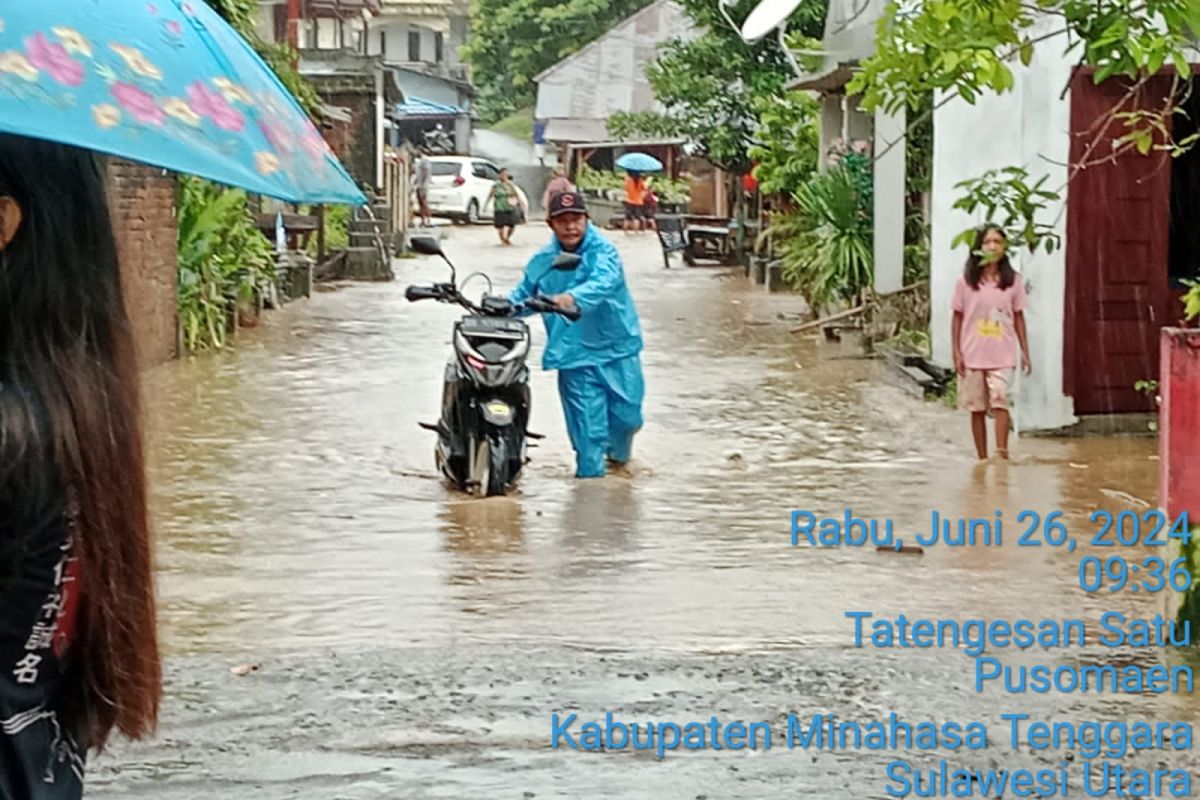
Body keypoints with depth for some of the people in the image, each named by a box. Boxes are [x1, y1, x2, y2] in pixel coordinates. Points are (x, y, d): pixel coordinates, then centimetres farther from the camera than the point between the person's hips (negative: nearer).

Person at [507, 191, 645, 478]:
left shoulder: (603, 250, -12)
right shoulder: (543, 261, 3)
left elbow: (604, 281, -33)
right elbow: (522, 296, 14)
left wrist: (573, 297, -52)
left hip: (617, 347, -1)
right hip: (575, 354, 1)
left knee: (627, 415, 10)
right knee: (588, 425, -5)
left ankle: (618, 452, 43)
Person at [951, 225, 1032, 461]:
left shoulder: (1013, 281, 3)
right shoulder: (966, 281, 1)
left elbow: (1018, 318, 7)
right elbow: (958, 318, 4)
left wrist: (1025, 352, 4)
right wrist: (956, 352, -1)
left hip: (1002, 355, -1)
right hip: (973, 355, 1)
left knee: (999, 401, -16)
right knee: (977, 408, 6)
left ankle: (1002, 452, -20)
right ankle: (982, 458, 13)